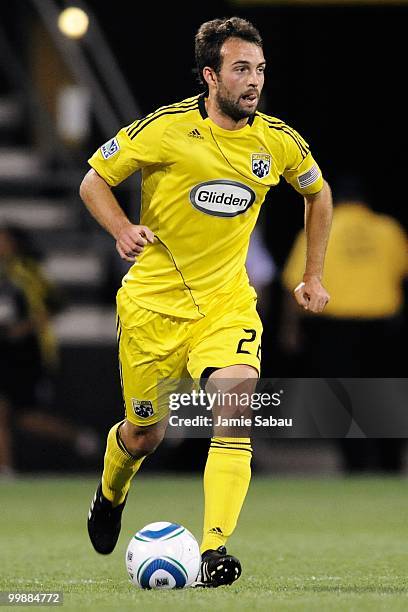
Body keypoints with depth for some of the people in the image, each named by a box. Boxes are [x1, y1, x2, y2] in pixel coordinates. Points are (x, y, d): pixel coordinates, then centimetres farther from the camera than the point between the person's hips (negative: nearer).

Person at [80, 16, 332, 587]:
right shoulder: (165, 128, -12)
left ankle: (214, 550, -27)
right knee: (145, 434, 7)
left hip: (227, 299, 2)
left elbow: (318, 193, 20)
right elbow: (94, 180, -1)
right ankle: (111, 492, 45)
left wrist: (313, 276, 17)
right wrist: (123, 230, -18)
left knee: (237, 399, -25)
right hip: (153, 300, -2)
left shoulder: (279, 142, -2)